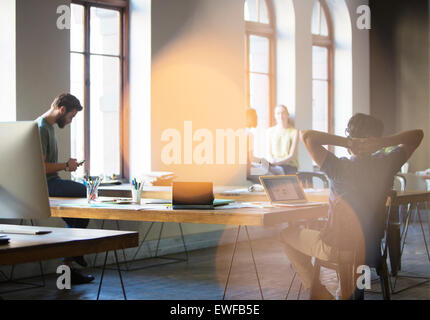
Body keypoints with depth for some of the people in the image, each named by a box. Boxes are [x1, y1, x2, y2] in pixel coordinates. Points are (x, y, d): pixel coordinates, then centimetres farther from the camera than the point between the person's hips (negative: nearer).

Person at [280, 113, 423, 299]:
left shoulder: (339, 167, -19)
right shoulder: (386, 165, -8)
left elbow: (306, 136, -24)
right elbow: (417, 135, 5)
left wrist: (347, 142, -22)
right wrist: (384, 143, -12)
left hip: (339, 248, -5)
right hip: (372, 248, 5)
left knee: (288, 234, 21)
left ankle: (315, 289, 17)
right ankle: (347, 291, 41)